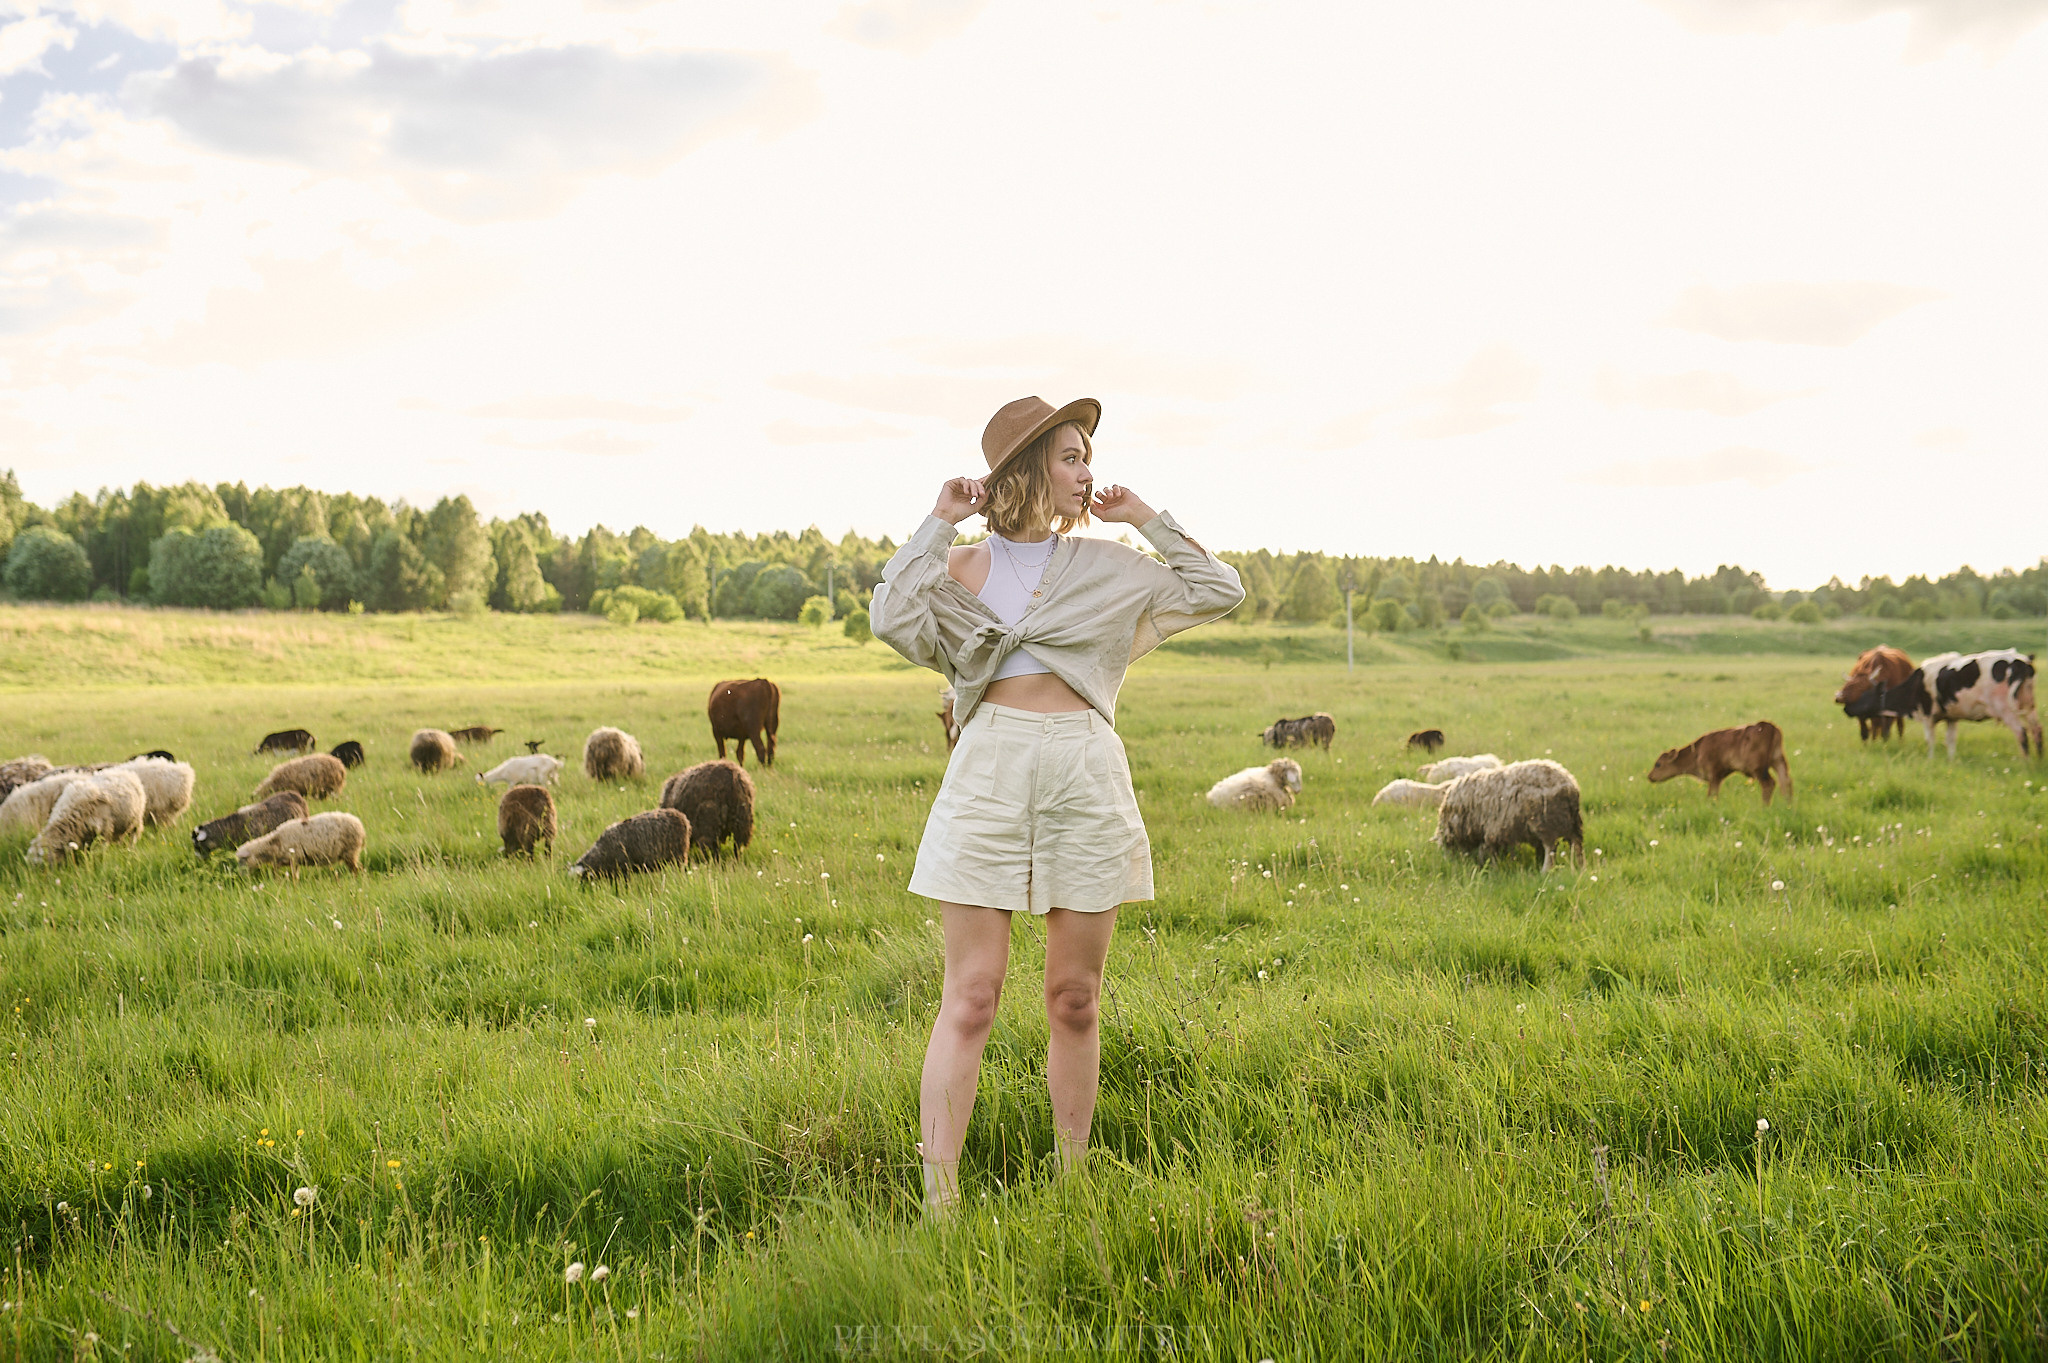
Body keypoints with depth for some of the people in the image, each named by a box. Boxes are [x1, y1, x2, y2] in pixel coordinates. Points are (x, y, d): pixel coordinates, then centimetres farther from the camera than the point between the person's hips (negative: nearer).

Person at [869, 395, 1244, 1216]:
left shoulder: (1108, 568, 15)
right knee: (970, 998, -7)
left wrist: (1148, 521, 12)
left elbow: (1219, 593, 14)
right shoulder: (960, 569, 9)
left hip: (1087, 776, 2)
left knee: (1075, 999, 7)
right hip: (989, 770, -2)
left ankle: (1072, 1182, 19)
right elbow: (893, 619, -10)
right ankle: (938, 1201, -7)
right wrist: (940, 525, -3)